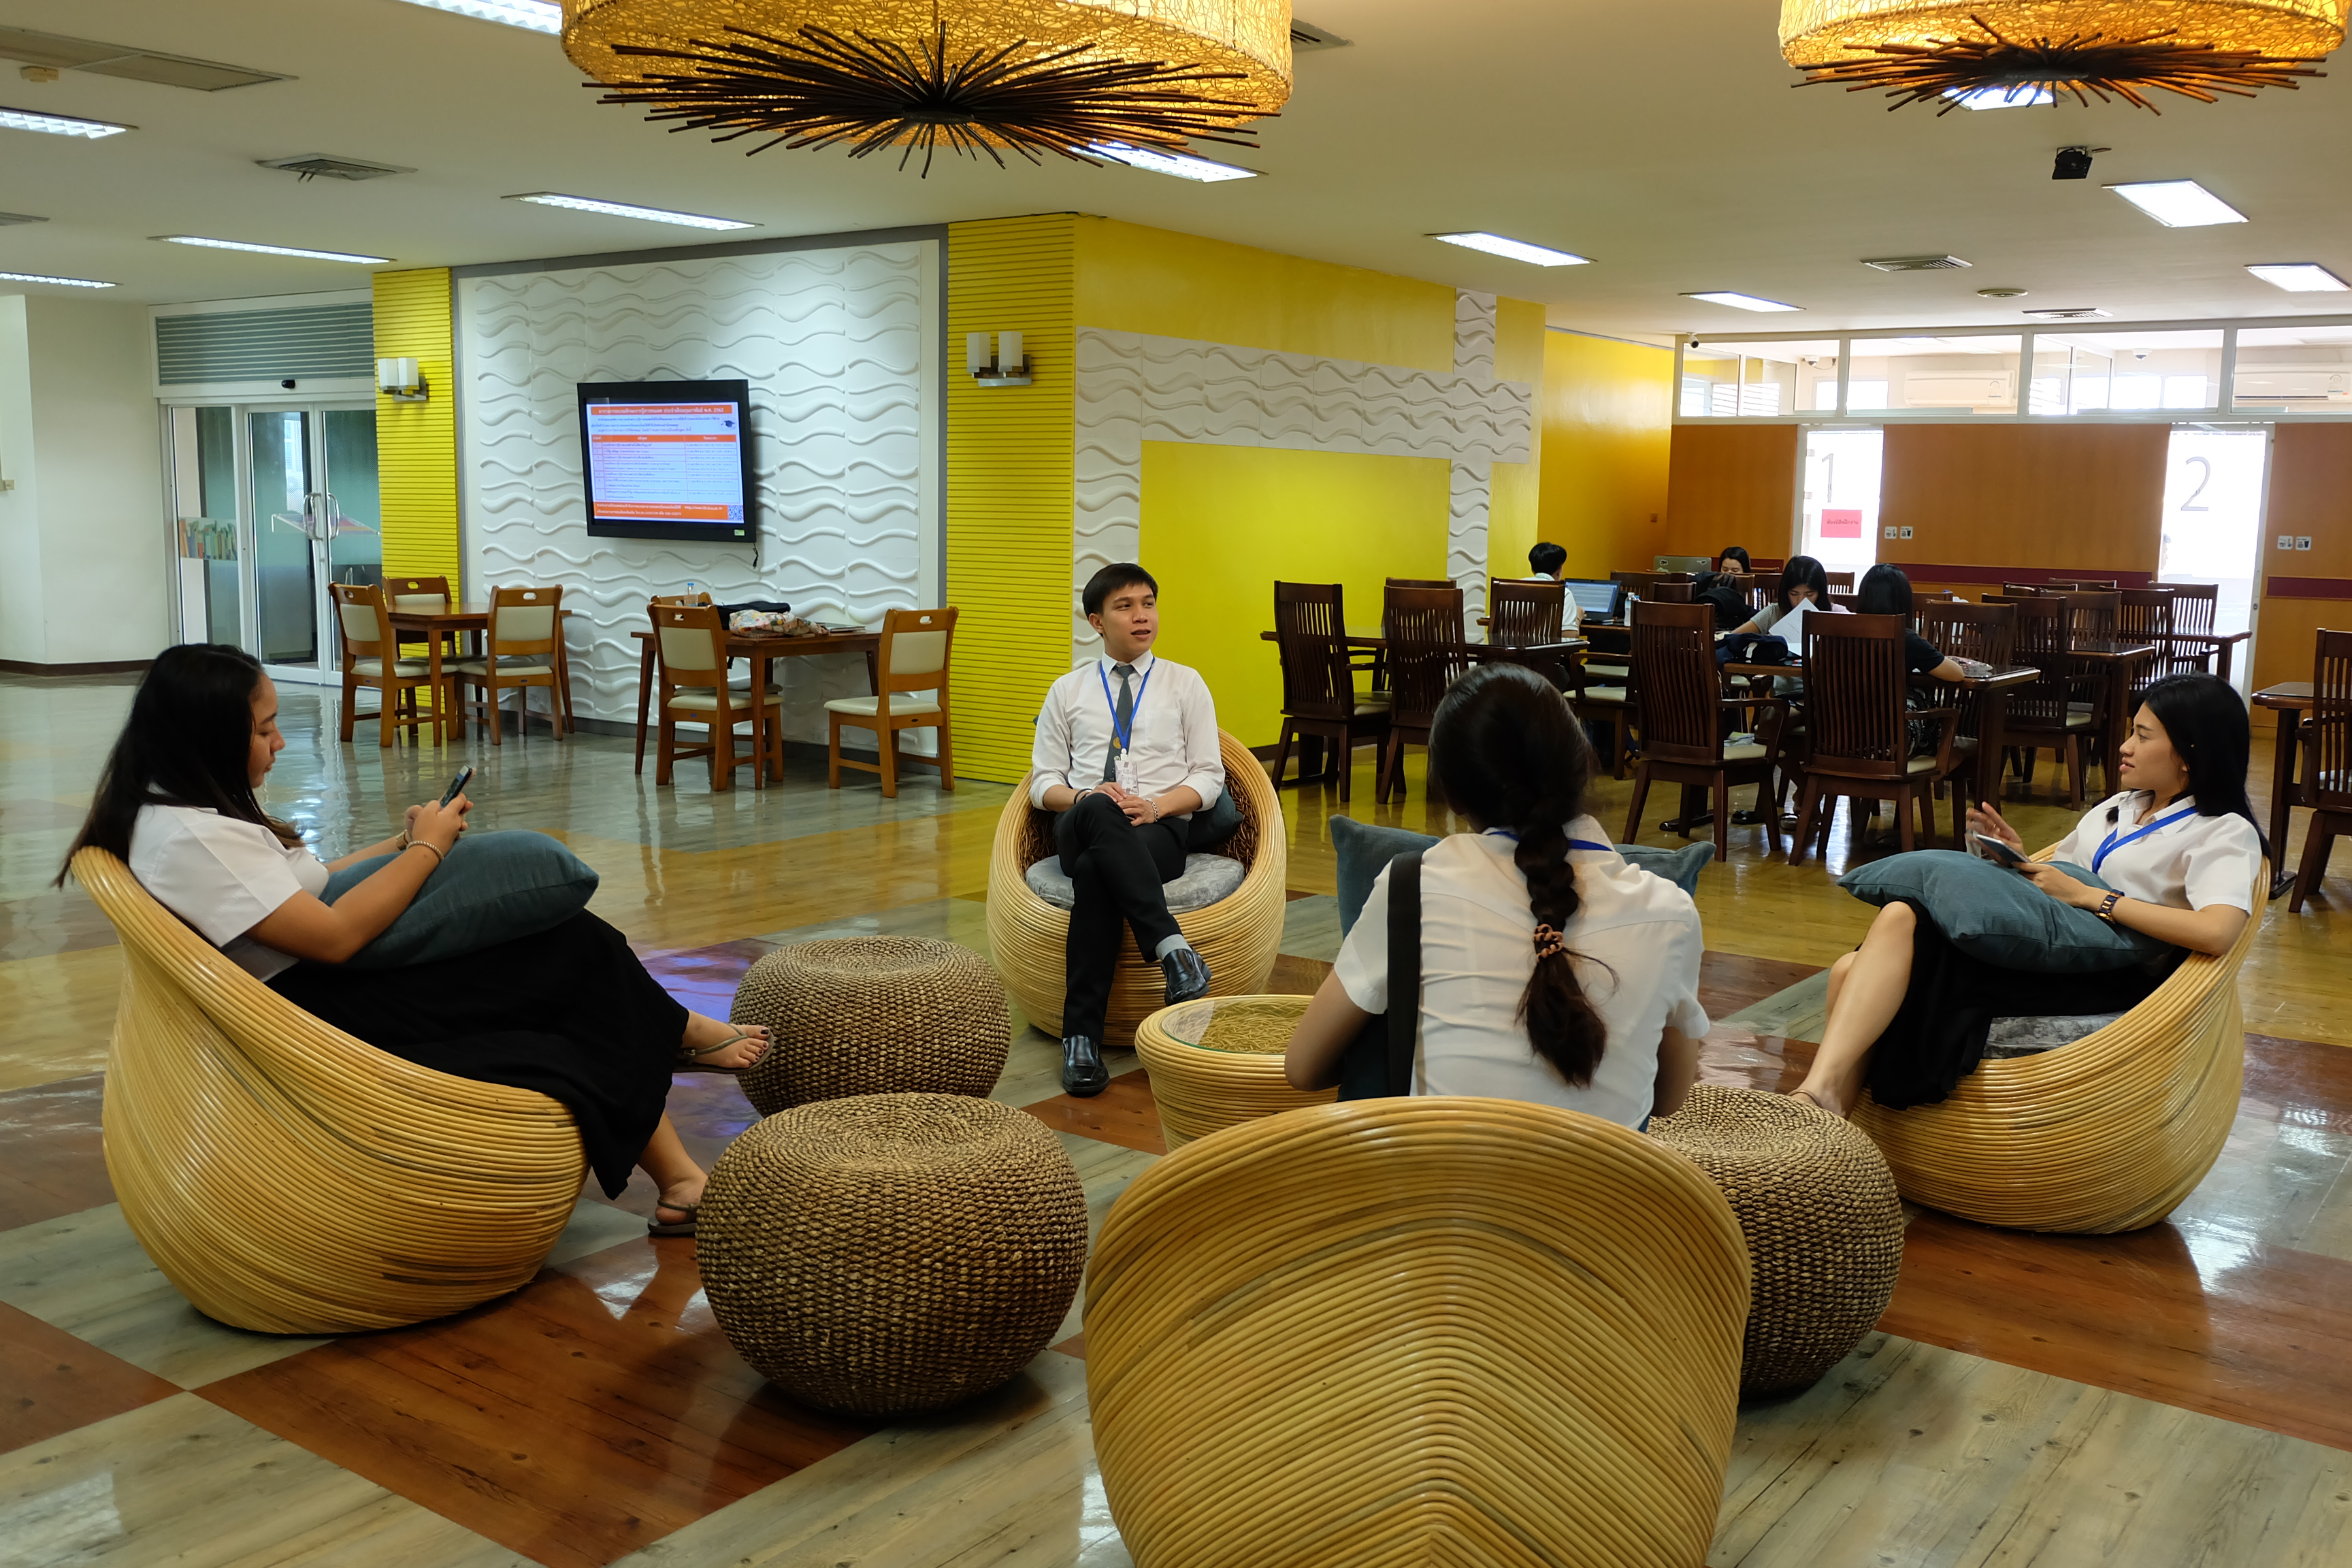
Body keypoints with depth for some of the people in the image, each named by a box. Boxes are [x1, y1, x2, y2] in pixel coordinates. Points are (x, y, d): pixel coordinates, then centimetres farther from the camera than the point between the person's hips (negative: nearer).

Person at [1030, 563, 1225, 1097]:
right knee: (1098, 814, -40)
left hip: (1160, 831, -1)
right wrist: (1087, 797, -8)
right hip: (1080, 828, 1)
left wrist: (1157, 804, -11)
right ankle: (1172, 948, -48)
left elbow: (1209, 778, 10)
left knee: (1095, 871, -38)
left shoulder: (1186, 684, 17)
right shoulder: (1068, 691, 20)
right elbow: (1043, 782, 16)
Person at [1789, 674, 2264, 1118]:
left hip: (2106, 978, -7)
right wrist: (2019, 857, 6)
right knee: (1850, 971, -22)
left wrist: (2088, 896, -15)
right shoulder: (2118, 808, 28)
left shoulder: (2225, 834, 3)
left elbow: (2218, 931, -18)